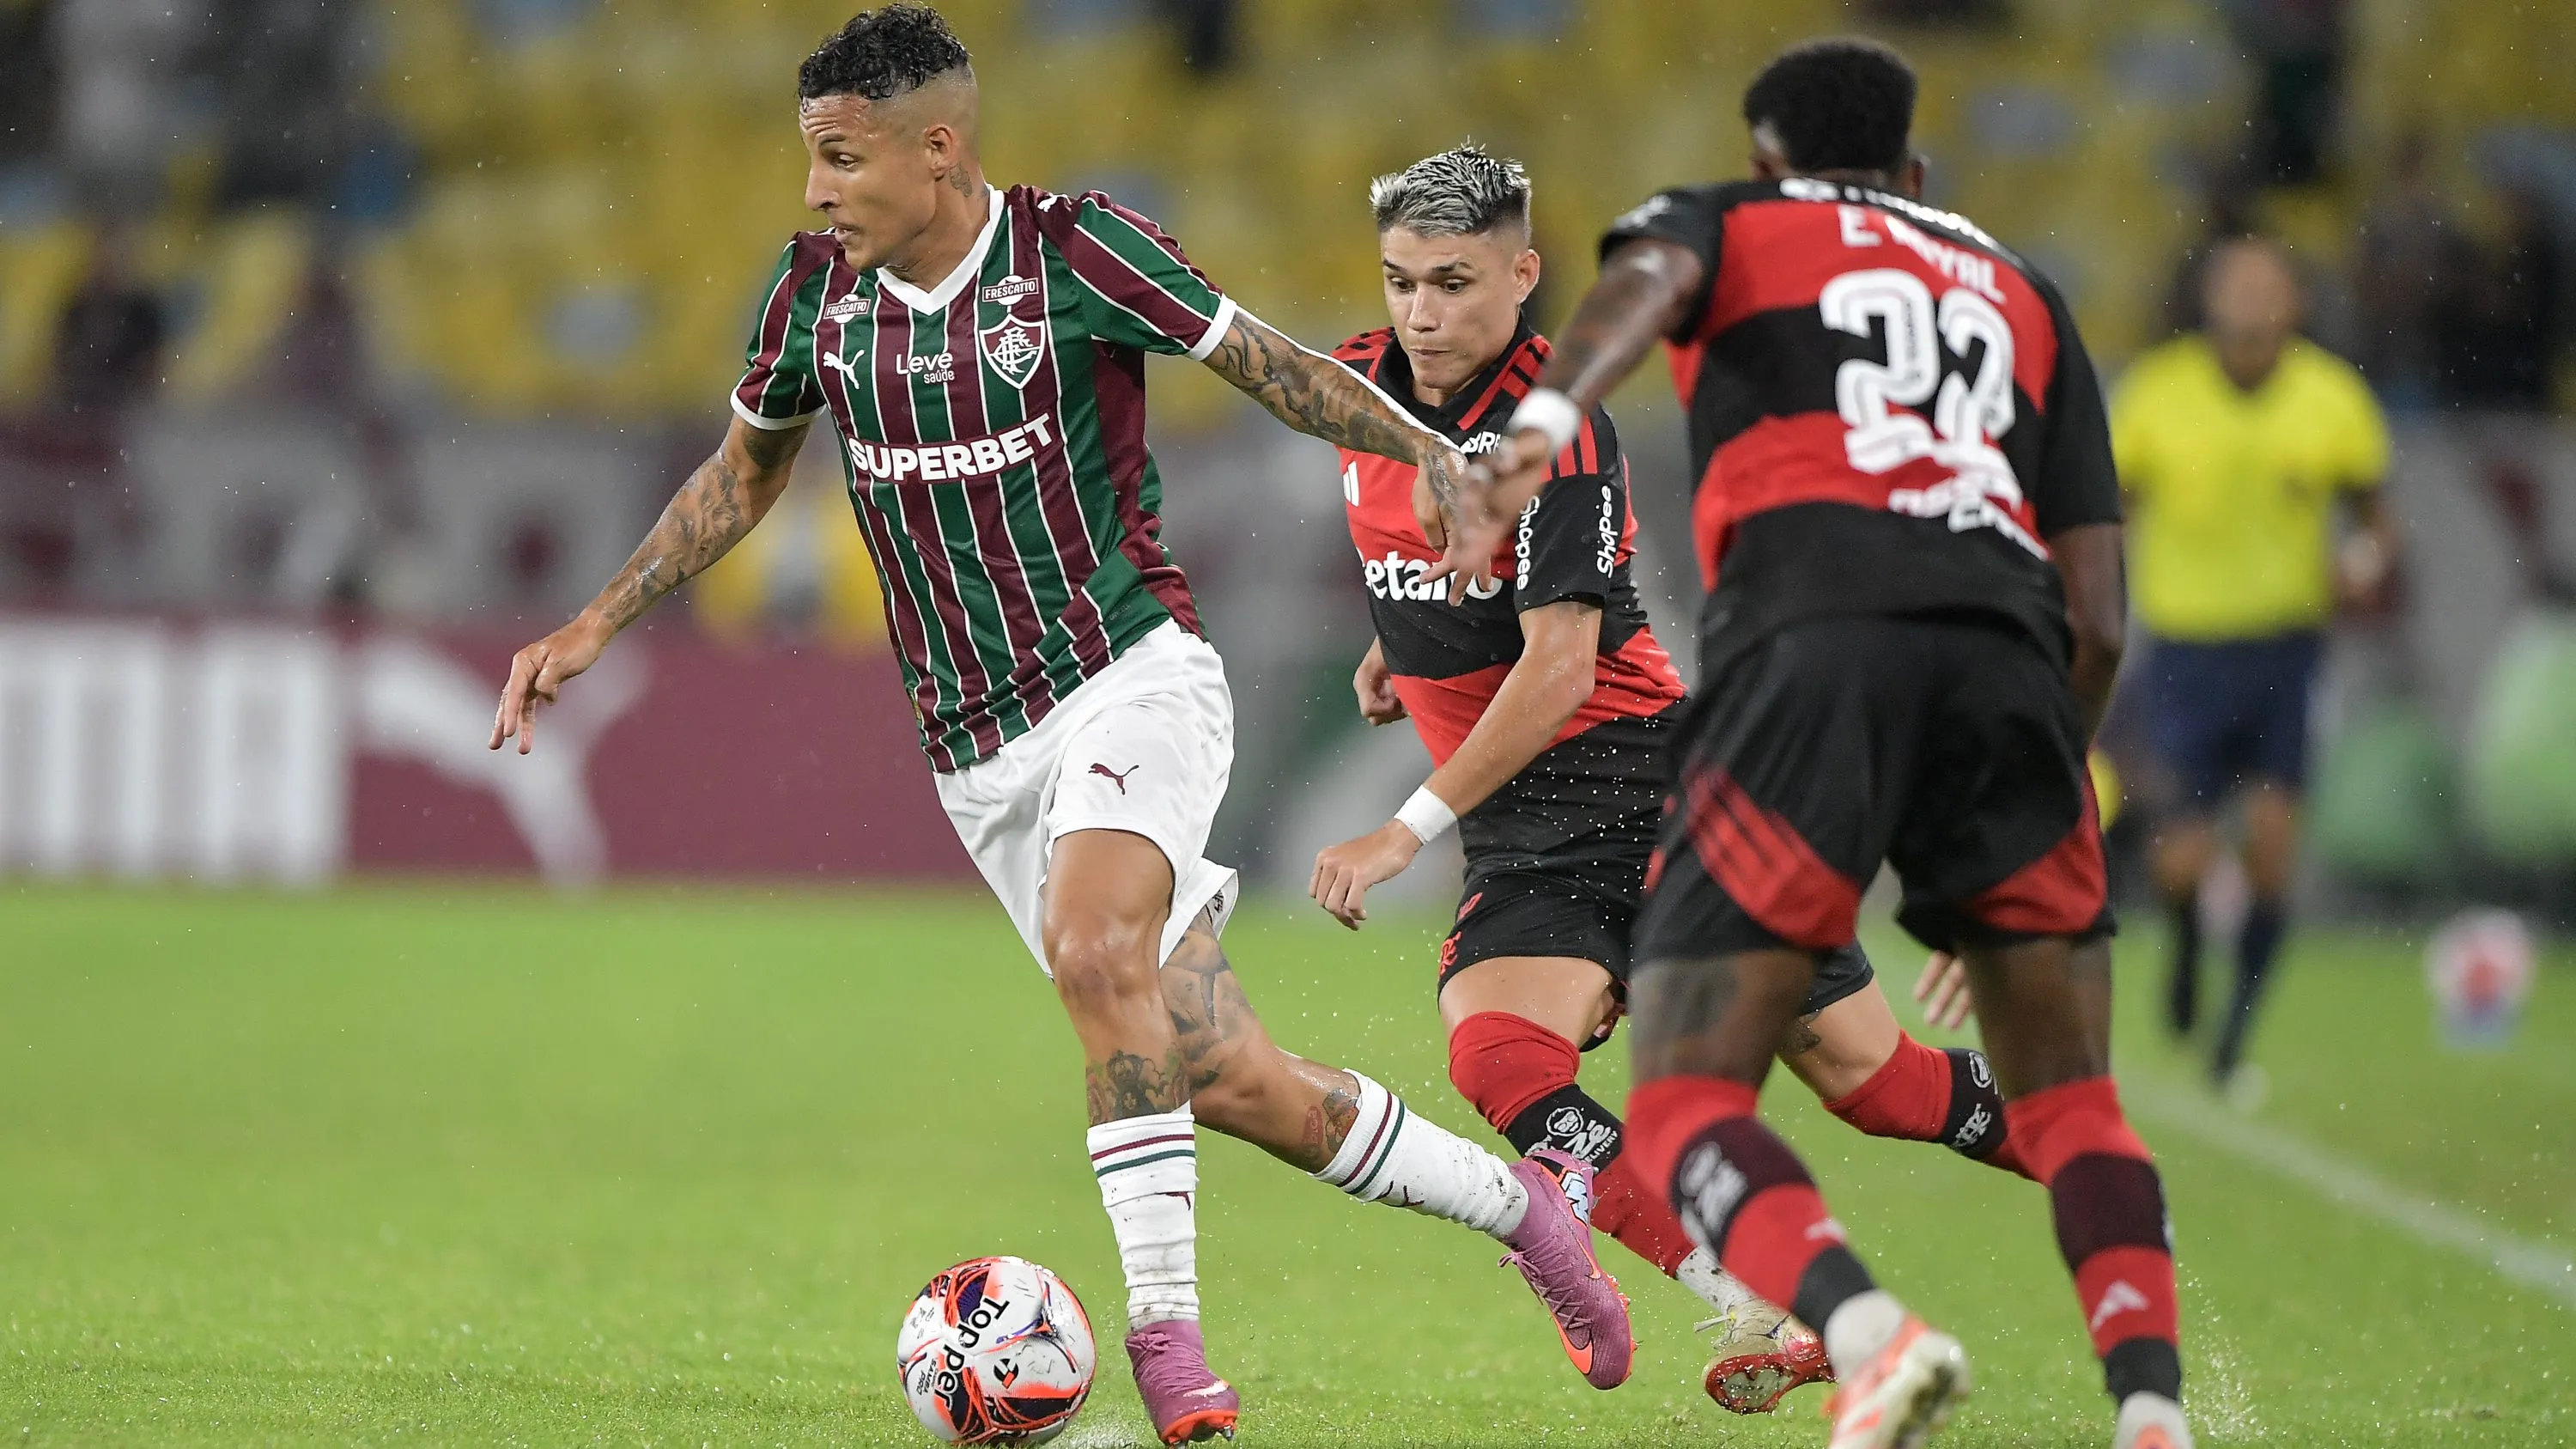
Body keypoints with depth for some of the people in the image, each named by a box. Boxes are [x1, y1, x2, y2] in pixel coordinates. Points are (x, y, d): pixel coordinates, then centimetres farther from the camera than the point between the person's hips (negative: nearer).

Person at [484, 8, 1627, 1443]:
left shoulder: (1070, 249, -10)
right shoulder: (819, 292, 4)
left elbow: (1265, 362, -4)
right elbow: (746, 473, 20)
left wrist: (1436, 454, -18)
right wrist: (596, 626, 16)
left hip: (1132, 677, -4)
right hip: (983, 756, 4)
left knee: (1090, 951, -33)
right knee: (1238, 1088, -1)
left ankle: (1165, 1330, -26)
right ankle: (1516, 1199, 20)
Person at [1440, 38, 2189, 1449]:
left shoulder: (1727, 221, 25)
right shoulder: (2020, 293, 33)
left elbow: (1646, 277, -4)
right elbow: (2097, 618, 23)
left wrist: (1541, 422, -23)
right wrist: (2032, 801, 35)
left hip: (1810, 640, -3)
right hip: (2005, 654, 3)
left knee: (1687, 1108, -1)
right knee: (2070, 1103, 16)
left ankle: (1864, 1331, -30)